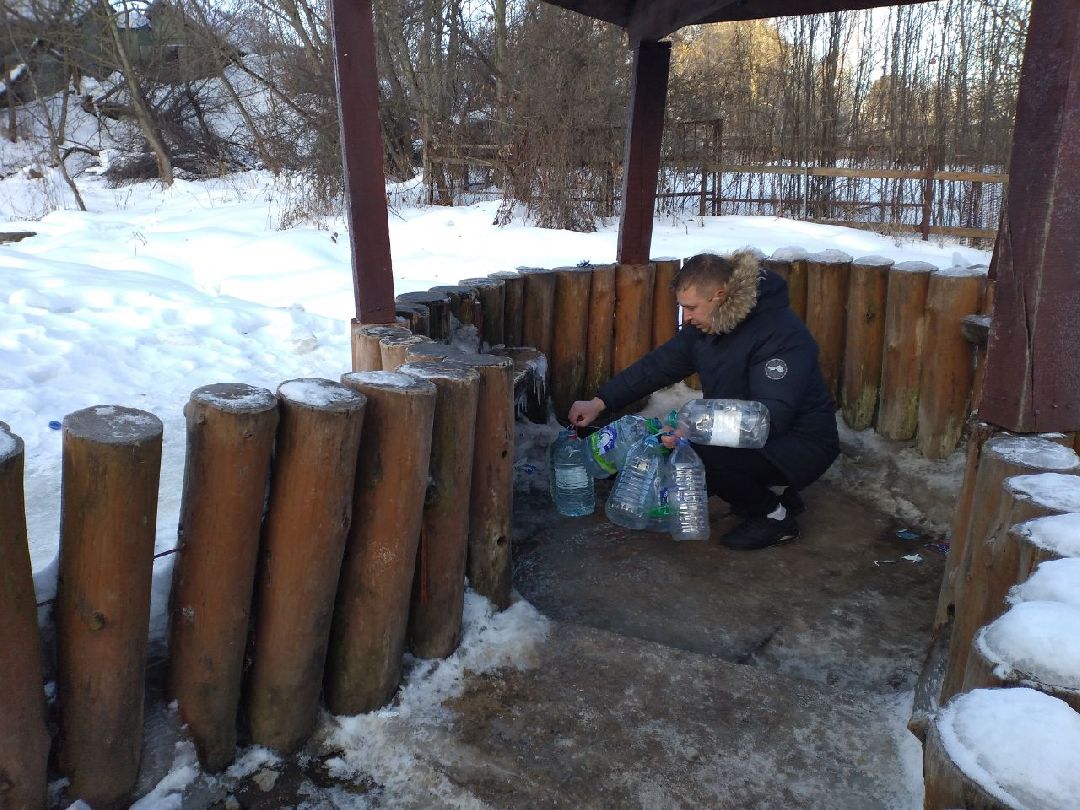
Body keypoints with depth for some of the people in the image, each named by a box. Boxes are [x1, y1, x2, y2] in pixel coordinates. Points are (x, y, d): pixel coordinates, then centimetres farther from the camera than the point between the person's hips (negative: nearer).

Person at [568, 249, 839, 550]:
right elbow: (657, 365, 3)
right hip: (744, 436, 9)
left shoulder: (781, 333, -27)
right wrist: (599, 402, -3)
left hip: (801, 445, -9)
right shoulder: (706, 325, -1)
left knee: (698, 453, -29)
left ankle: (773, 516, -4)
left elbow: (771, 417, -34)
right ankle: (771, 490, 14)